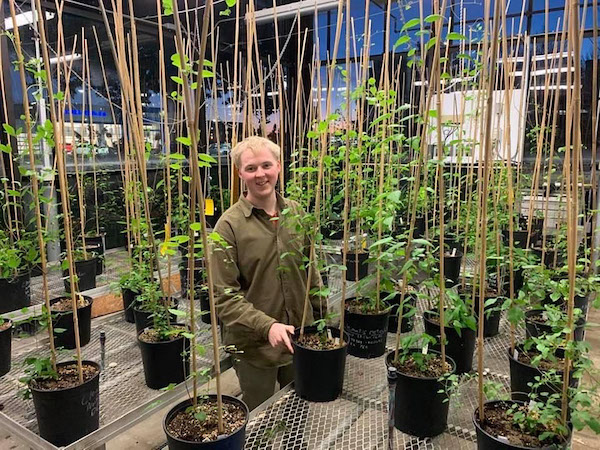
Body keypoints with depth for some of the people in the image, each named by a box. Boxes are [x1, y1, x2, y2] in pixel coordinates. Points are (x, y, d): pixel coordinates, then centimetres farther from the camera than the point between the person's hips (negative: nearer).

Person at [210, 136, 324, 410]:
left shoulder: (296, 213, 0)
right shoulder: (229, 225, -14)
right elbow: (224, 295, -16)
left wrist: (320, 316, 10)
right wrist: (267, 325, -26)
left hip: (300, 338, 4)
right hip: (254, 345, -4)